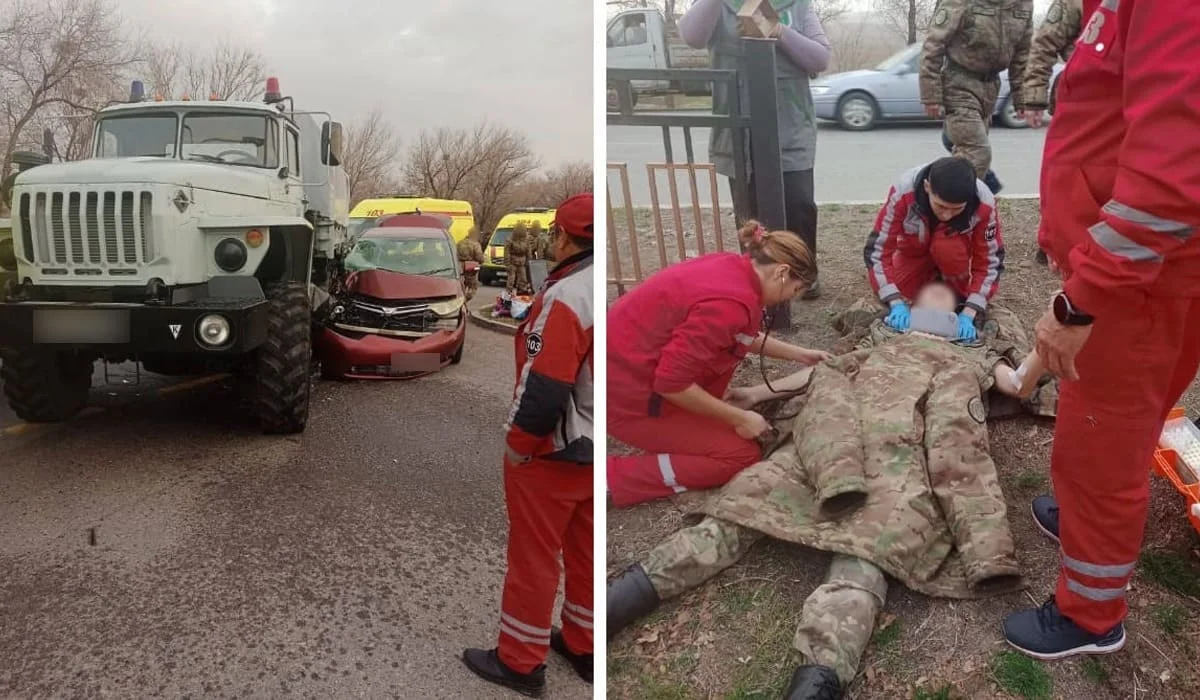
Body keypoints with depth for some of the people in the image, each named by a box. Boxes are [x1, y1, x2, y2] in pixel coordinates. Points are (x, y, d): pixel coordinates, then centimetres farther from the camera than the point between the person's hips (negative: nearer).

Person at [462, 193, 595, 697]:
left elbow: (544, 388, -25)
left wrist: (518, 446, -13)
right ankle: (583, 647, 34)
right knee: (584, 553, 20)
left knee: (534, 557, 6)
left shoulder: (567, 296, -23)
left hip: (553, 453, -8)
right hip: (591, 452, 8)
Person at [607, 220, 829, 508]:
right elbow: (671, 382, -26)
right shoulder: (730, 302, -26)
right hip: (630, 391, -9)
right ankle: (610, 476, -6)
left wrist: (799, 354, 24)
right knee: (742, 454, -1)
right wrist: (739, 418, -15)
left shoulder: (732, 268, 3)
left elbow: (745, 336, 23)